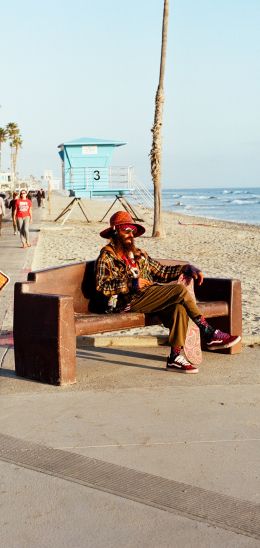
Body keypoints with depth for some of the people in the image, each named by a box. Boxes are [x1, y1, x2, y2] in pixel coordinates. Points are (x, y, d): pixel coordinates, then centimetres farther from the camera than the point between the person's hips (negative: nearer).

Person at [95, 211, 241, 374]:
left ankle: (175, 357, -27)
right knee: (179, 289, -22)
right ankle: (210, 335, -14)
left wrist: (187, 268, 10)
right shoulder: (107, 256, 3)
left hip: (148, 298, 7)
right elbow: (101, 287, -9)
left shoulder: (139, 254, 25)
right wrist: (131, 284, -16)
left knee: (179, 307, -26)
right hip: (128, 302, -7)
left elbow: (162, 271, 23)